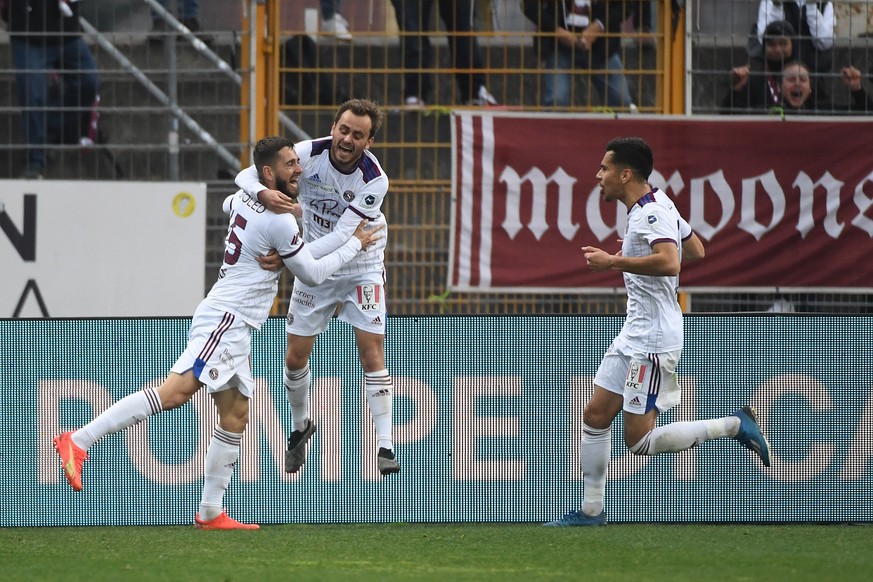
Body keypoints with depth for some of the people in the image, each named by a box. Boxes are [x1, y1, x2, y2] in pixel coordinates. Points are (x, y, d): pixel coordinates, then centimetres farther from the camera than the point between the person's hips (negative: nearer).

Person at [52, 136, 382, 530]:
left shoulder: (243, 200, 13)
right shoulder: (279, 222, -13)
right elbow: (312, 274, -3)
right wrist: (354, 245, 8)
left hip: (233, 330, 10)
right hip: (223, 320, -10)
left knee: (235, 417, 9)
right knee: (176, 391, -23)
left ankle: (210, 512, 8)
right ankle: (79, 441, -30)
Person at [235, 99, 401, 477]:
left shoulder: (374, 180, -26)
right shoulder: (309, 154, -19)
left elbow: (341, 237, -32)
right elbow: (246, 175, -19)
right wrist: (264, 194, -43)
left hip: (361, 267, -2)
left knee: (371, 350, -11)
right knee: (296, 356, 4)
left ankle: (385, 447, -5)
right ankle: (299, 427, 31)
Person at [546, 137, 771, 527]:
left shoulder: (653, 212, -19)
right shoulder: (654, 206, 11)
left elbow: (670, 262, -35)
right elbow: (696, 250, 22)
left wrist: (614, 261, -29)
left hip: (654, 341, -10)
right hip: (634, 334, 10)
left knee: (639, 441, -8)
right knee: (595, 416, 10)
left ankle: (734, 425, -1)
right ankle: (591, 510, 16)